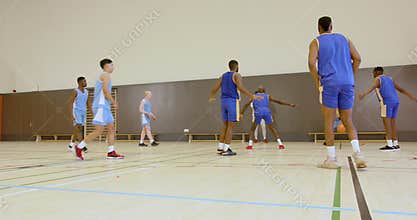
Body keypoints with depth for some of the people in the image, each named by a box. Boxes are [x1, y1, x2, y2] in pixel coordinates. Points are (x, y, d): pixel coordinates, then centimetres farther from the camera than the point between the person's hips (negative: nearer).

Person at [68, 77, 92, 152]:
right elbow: (71, 103, -11)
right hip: (77, 111, -6)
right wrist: (72, 114, -20)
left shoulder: (86, 92, 11)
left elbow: (88, 103, 16)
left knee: (77, 129, 11)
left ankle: (72, 143, 23)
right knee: (79, 127, -15)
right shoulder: (76, 91, -8)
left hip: (83, 112, 6)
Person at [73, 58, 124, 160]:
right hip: (101, 106, -10)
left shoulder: (103, 75, 23)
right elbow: (106, 91, -18)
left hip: (104, 106, 10)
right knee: (99, 130, -10)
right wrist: (113, 102, -9)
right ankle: (79, 147, -2)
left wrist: (111, 102, 17)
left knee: (111, 128, 6)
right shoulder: (106, 75, -7)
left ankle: (111, 152, 6)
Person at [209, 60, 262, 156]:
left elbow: (215, 88, 15)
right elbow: (240, 87, -19)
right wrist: (252, 96, -17)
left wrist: (211, 98, 32)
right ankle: (226, 149, -5)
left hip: (224, 101, 7)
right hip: (233, 101, -7)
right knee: (230, 126, -4)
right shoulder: (236, 75, -4)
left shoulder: (223, 76, 15)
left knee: (225, 125, 14)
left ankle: (220, 148, 15)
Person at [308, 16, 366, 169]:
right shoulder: (344, 39, 18)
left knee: (329, 123, 3)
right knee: (348, 122, 10)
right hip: (347, 83, 4)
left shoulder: (316, 42, 6)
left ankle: (332, 159, 5)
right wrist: (351, 77, 14)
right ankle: (357, 153, -7)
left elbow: (311, 62, -10)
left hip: (329, 83, -3)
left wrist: (317, 80, 1)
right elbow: (357, 58, 9)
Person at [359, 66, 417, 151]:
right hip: (396, 101, 8)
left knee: (387, 122, -9)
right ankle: (396, 144, 15)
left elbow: (372, 87, -20)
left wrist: (364, 93, -37)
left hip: (387, 101, -8)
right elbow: (401, 89, 24)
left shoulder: (377, 79, 4)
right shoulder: (390, 78, 26)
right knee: (392, 122, 12)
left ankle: (389, 145, -14)